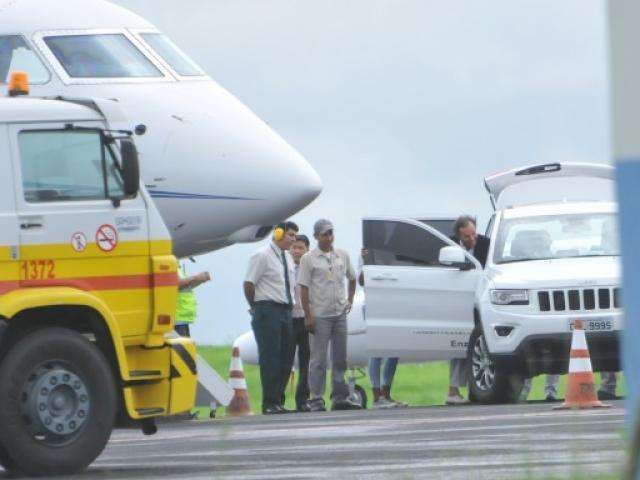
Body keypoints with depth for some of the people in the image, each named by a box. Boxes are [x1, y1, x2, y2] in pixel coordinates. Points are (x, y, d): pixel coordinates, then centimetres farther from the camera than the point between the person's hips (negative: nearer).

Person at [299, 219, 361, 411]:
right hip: (320, 315, -5)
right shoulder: (309, 259, -3)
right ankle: (316, 400, -4)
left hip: (340, 314, 5)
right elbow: (304, 288, -6)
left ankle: (341, 398, 13)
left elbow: (352, 279, 25)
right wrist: (308, 315, -12)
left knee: (340, 359, 8)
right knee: (319, 359, -5)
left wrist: (350, 300, 14)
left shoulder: (343, 256, 10)